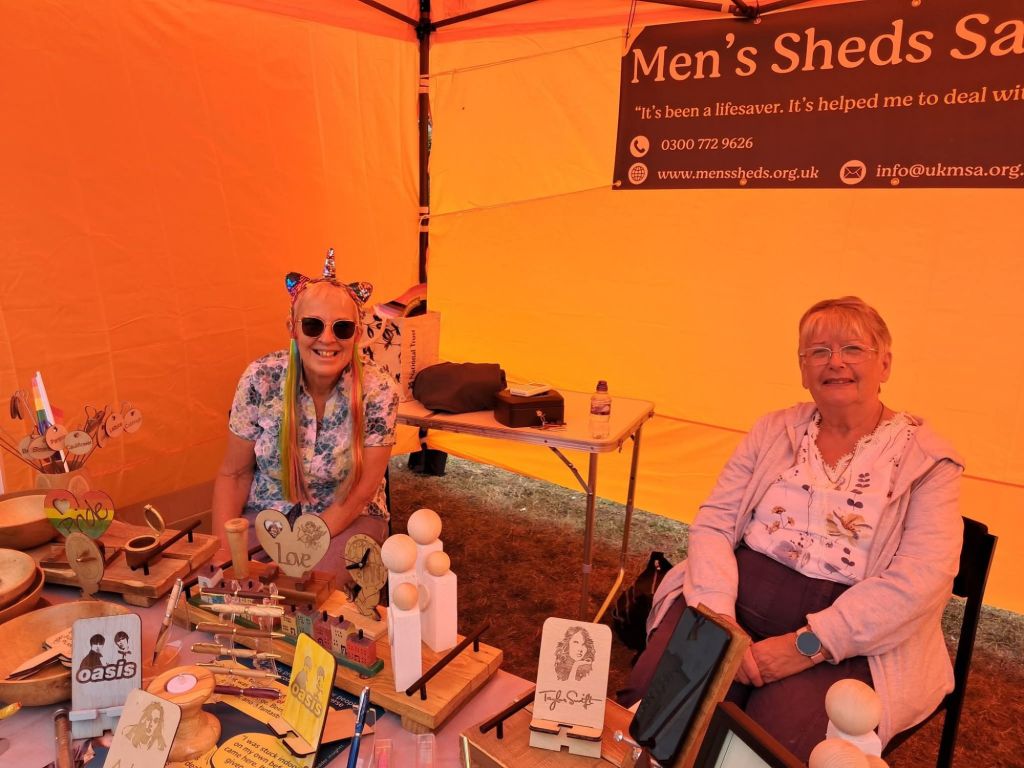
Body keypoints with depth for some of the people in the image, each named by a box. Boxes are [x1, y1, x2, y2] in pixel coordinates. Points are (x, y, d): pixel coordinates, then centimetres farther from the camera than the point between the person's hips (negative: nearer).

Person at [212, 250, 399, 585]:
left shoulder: (378, 393, -19)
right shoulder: (260, 379, -14)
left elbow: (359, 493, -15)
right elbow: (234, 473, -4)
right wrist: (222, 549, -15)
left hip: (346, 518, -2)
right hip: (266, 510, 3)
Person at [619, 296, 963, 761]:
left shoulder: (927, 460, 1)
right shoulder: (774, 431, 10)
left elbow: (919, 581, -11)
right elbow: (713, 523, 3)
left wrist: (807, 645, -20)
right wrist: (719, 615, -14)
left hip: (849, 639, -1)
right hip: (738, 598, 2)